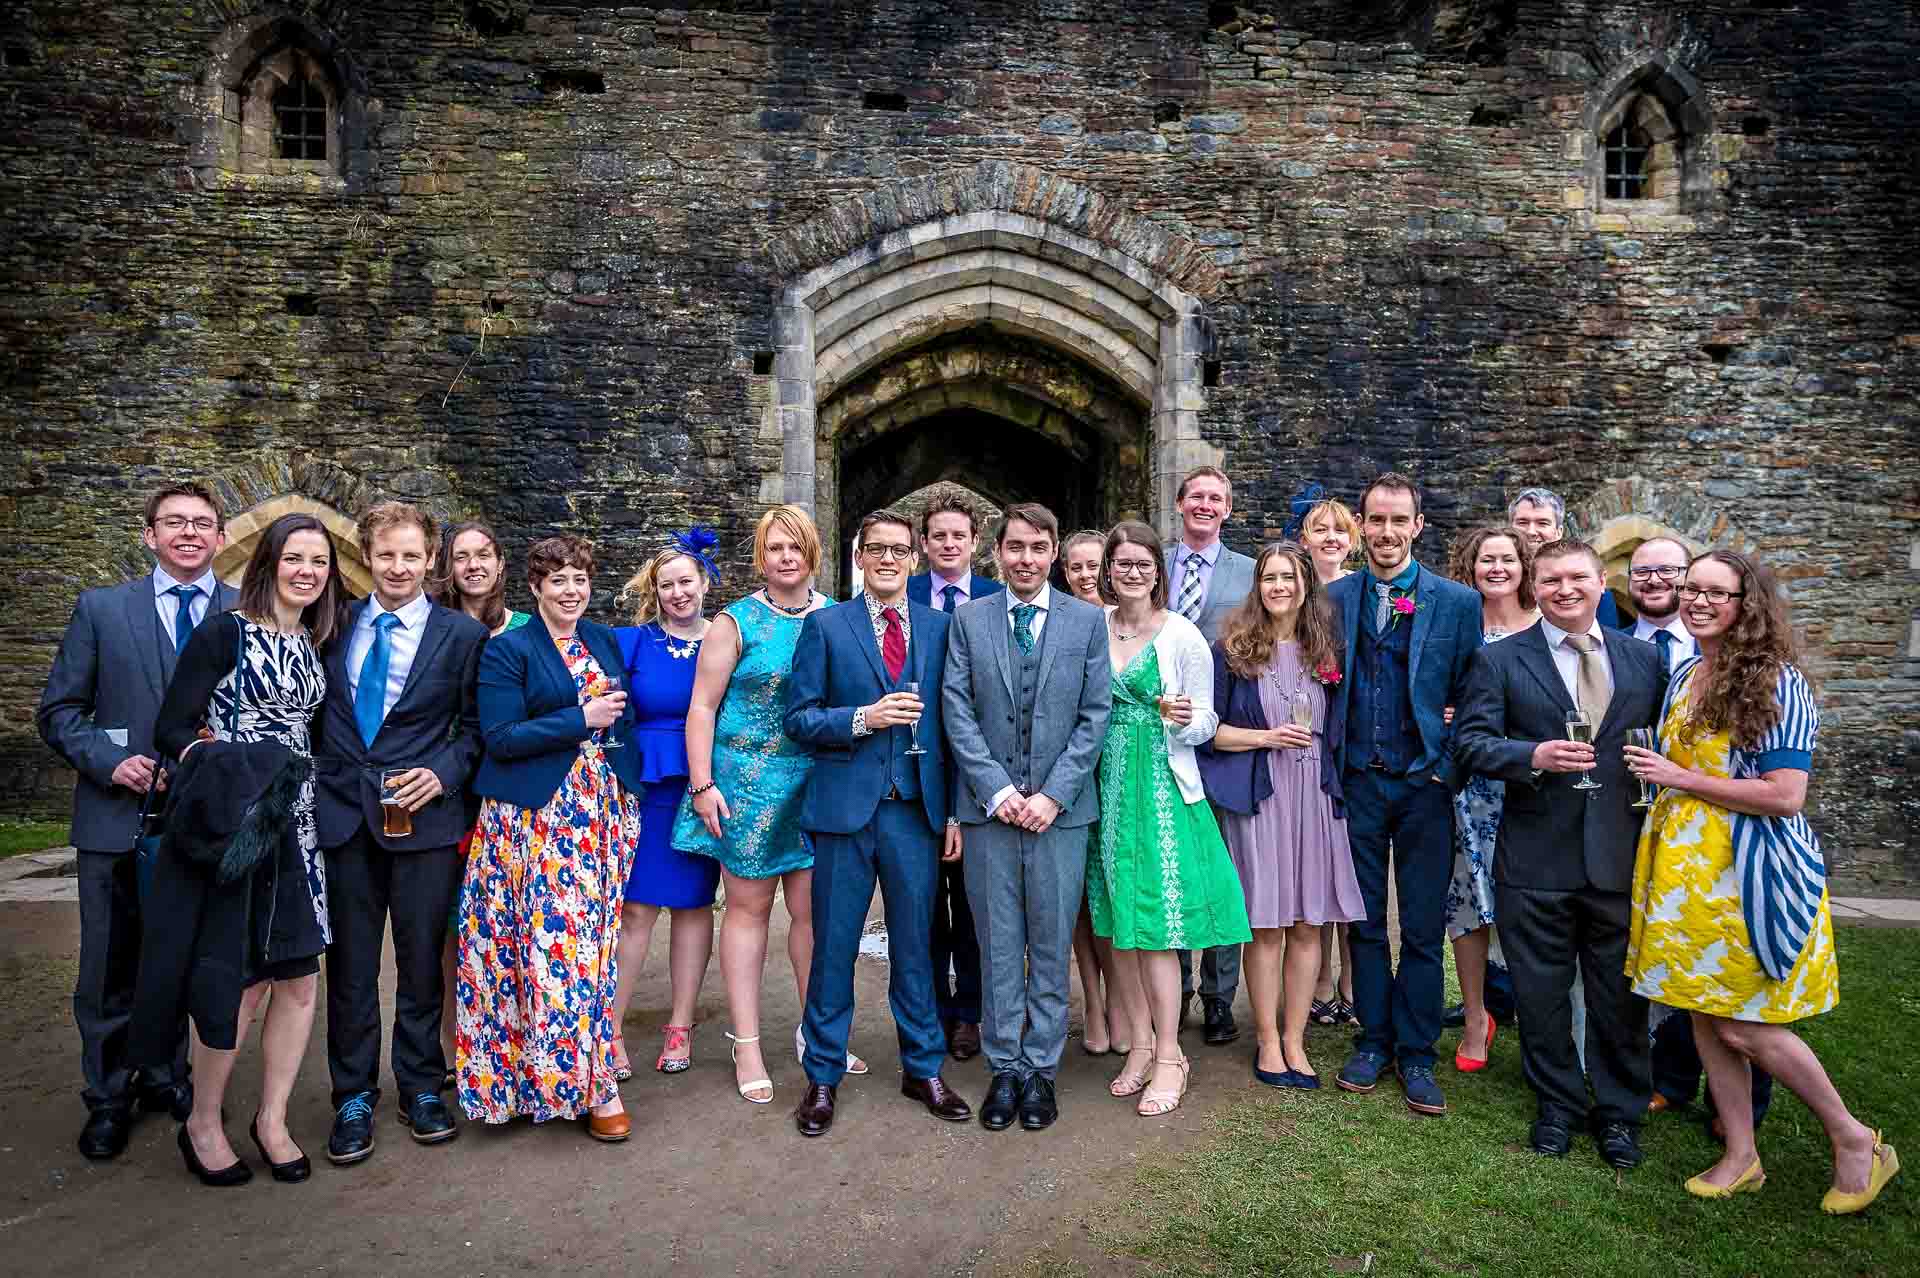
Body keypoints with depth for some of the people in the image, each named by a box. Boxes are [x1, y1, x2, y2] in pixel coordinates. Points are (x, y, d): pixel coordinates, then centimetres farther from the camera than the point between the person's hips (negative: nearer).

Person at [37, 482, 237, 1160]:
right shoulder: (101, 608, 2)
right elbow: (57, 712, 2)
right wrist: (110, 761, -13)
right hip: (119, 819, 0)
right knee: (111, 970, 10)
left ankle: (166, 1078, 32)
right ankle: (108, 1097, 27)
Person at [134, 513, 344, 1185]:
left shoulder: (312, 644, 11)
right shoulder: (223, 632, -6)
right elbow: (171, 729, -10)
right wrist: (226, 766, -22)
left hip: (293, 825, 6)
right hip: (229, 827, -5)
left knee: (298, 977, 6)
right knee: (236, 981, 0)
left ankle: (272, 1119, 23)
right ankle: (203, 1124, 22)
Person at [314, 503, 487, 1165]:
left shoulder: (464, 634, 0)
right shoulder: (336, 626, 8)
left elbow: (475, 728, 3)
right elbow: (315, 713, 16)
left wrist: (442, 774, -12)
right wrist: (318, 784, 6)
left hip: (424, 816, -2)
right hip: (343, 814, 2)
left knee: (422, 962, 9)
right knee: (349, 965, 9)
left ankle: (421, 1087, 26)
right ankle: (354, 1097, 23)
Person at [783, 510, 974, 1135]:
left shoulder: (940, 627, 7)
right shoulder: (826, 625, 2)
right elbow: (798, 716, -1)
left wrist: (956, 810, 4)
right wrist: (863, 718, -17)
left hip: (917, 809, 2)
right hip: (845, 806, -1)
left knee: (915, 945, 12)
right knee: (833, 948, 8)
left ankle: (924, 1069, 28)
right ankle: (823, 1077, 24)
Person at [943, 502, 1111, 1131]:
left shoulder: (1087, 620, 3)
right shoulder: (968, 619, 5)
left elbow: (1095, 714, -1)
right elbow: (957, 711, 0)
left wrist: (1053, 794, -9)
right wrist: (997, 790, -9)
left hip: (1060, 808, 0)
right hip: (990, 806, 1)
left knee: (1052, 947, 8)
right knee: (998, 947, 8)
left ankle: (1041, 1069, 21)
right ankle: (1004, 1068, 22)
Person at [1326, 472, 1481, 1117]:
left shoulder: (1458, 602, -1)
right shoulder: (1333, 599, 4)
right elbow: (1323, 686, 8)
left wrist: (1449, 762, -5)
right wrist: (1331, 763, 0)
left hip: (1425, 781, -1)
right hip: (1358, 780, 1)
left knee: (1423, 927, 6)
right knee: (1364, 919, 11)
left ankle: (1415, 1052, 21)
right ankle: (1372, 1039, 26)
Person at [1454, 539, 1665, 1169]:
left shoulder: (1643, 659, 9)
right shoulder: (1499, 660, -1)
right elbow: (1471, 740, -7)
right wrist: (1533, 756, -22)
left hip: (1621, 855, 2)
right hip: (1537, 858, -2)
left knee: (1620, 992, 11)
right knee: (1543, 992, 10)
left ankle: (1618, 1111, 29)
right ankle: (1558, 1104, 28)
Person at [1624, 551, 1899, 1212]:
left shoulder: (1778, 682, -12)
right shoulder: (1682, 678, 9)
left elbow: (1785, 796, -19)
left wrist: (1681, 779, -16)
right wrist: (1653, 773, 9)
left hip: (1749, 868, -7)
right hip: (1683, 866, 7)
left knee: (1742, 1024, -1)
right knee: (1705, 1016, 11)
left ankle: (1854, 1139, 23)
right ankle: (1741, 1157, 25)